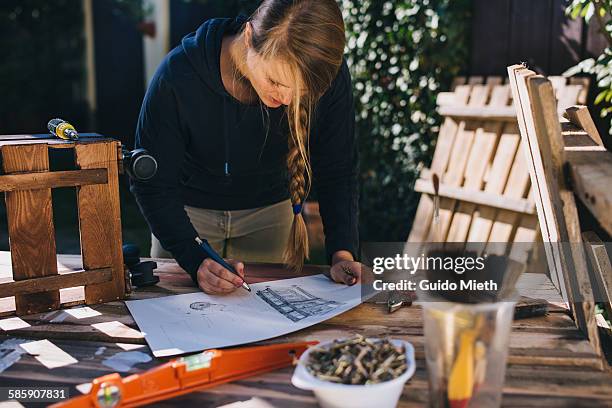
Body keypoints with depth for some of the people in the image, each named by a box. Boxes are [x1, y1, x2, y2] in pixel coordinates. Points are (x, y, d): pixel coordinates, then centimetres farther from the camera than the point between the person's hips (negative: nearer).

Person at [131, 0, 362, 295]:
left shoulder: (329, 76, -27)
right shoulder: (179, 75, -33)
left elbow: (337, 171, -14)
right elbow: (152, 184, -24)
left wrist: (342, 252, -25)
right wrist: (195, 260, -36)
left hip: (268, 211, 2)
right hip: (186, 211, -1)